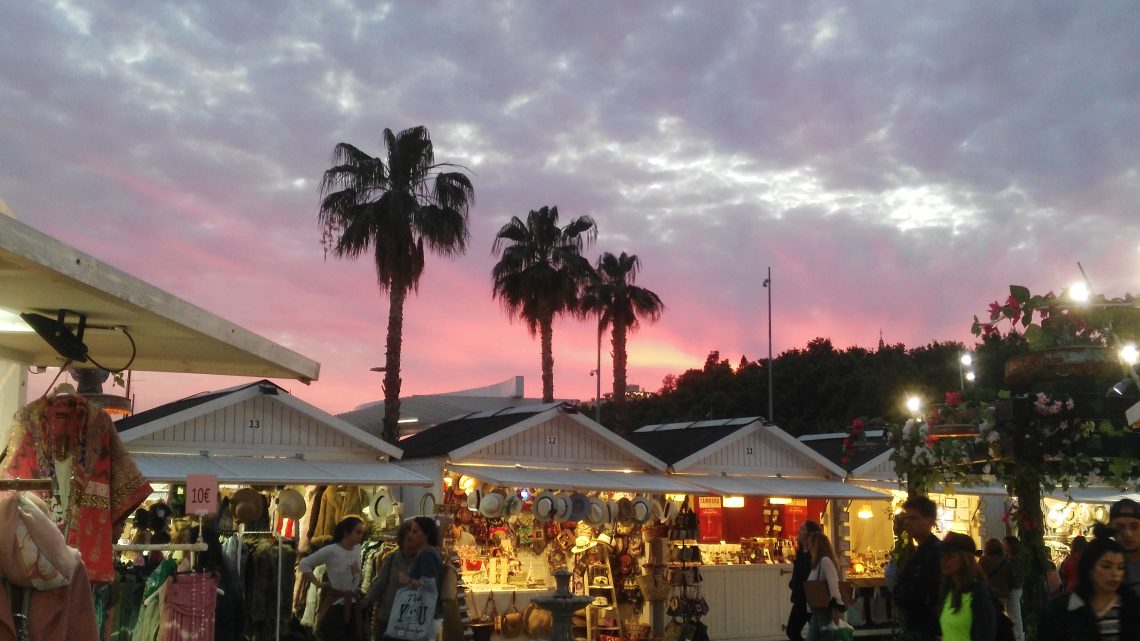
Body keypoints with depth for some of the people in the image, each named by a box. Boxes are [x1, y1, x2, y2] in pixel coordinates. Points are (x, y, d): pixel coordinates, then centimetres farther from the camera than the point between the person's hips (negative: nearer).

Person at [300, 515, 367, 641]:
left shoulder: (358, 548, 4)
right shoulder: (331, 551, -14)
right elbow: (305, 564, -9)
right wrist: (317, 583, -10)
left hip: (353, 605, 6)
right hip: (335, 605, -6)